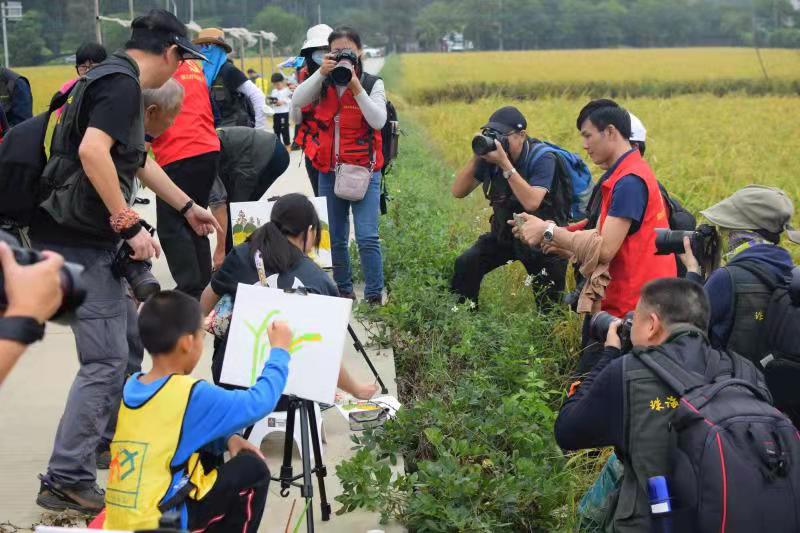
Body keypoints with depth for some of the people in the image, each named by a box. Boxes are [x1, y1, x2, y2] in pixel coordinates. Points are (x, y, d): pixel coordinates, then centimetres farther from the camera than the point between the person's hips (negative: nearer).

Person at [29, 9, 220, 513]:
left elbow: (138, 159, 31)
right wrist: (130, 225, -24)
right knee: (106, 361, -8)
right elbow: (92, 151, -30)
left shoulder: (112, 78, 18)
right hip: (80, 240, -10)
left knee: (122, 344, 21)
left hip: (87, 237, 10)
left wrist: (188, 206, 39)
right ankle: (67, 480, -6)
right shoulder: (122, 83, -14)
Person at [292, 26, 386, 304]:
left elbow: (378, 120, -15)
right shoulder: (323, 84, 5)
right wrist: (321, 73, -19)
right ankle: (343, 290, 23)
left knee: (367, 237, -11)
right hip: (329, 170, 4)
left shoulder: (372, 84, -2)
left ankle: (374, 296, -4)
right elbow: (297, 101, -11)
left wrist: (356, 88, -22)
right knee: (335, 237, 11)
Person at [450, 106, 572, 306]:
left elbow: (531, 203, -37)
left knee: (549, 302, -1)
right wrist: (476, 158, -25)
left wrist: (504, 163, -38)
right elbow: (458, 192, -11)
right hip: (505, 232, 4)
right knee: (465, 264, -16)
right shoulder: (490, 155, -8)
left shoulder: (543, 158, -22)